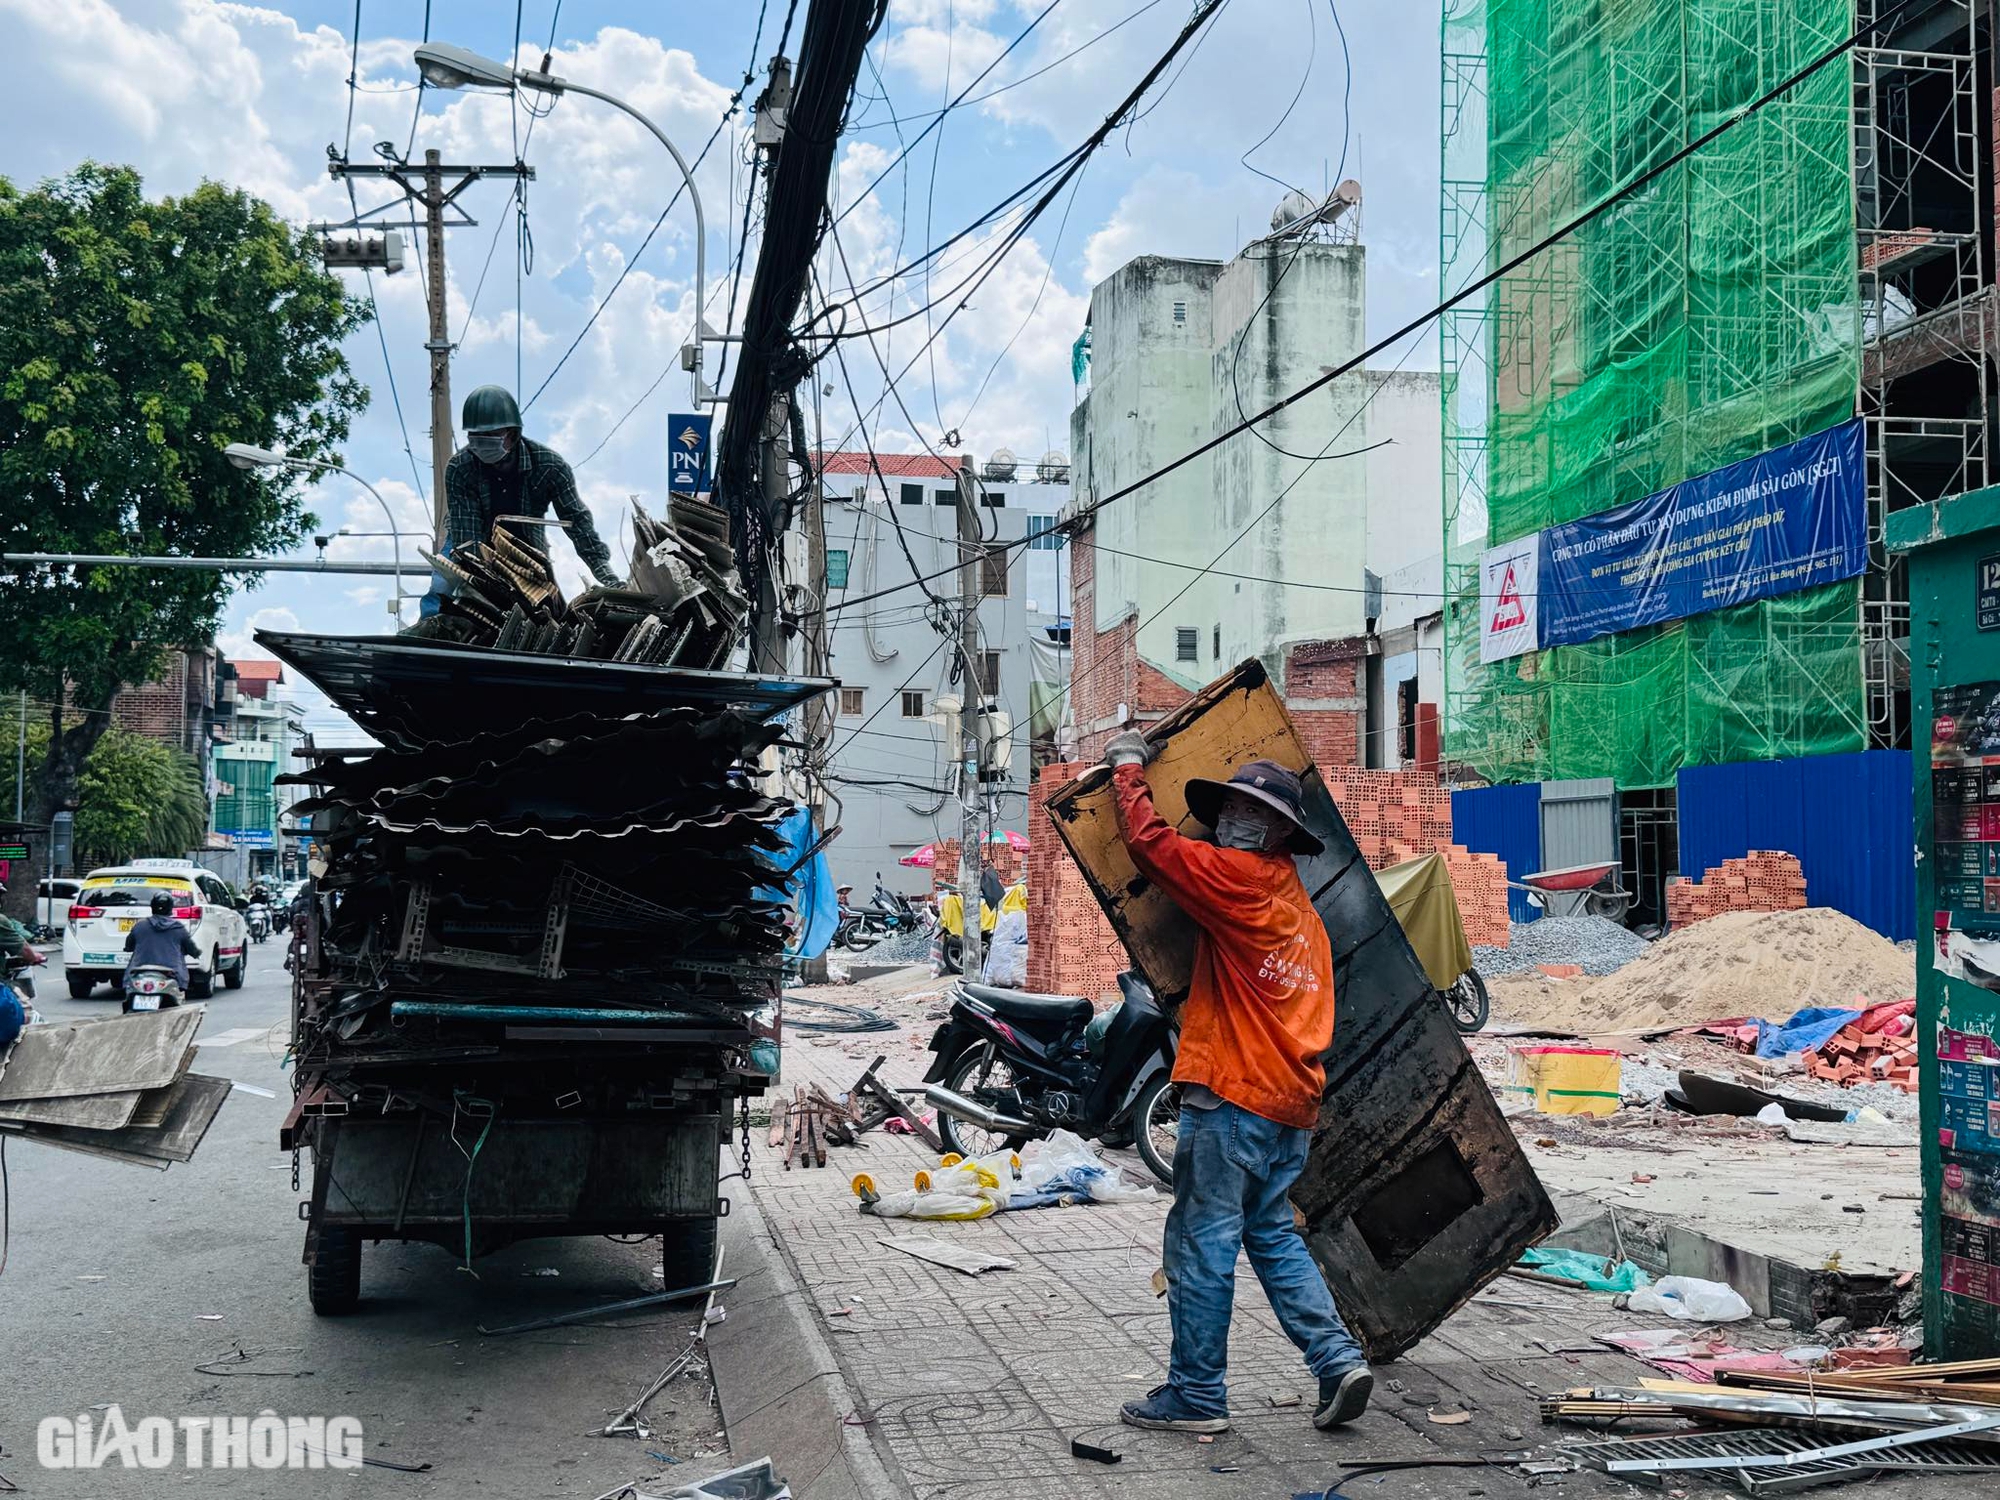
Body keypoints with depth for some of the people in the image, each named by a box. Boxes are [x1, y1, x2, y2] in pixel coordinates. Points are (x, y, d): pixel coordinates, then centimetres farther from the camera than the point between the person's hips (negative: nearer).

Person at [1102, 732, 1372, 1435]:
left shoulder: (1241, 877, -8)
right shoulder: (1297, 900, 20)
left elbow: (1151, 842, -9)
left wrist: (1129, 767, 4)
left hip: (1232, 1092, -9)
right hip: (1291, 1097, 9)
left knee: (1202, 1240, -1)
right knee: (1272, 1233, 17)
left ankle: (1196, 1395, 4)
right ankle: (1338, 1359, 7)